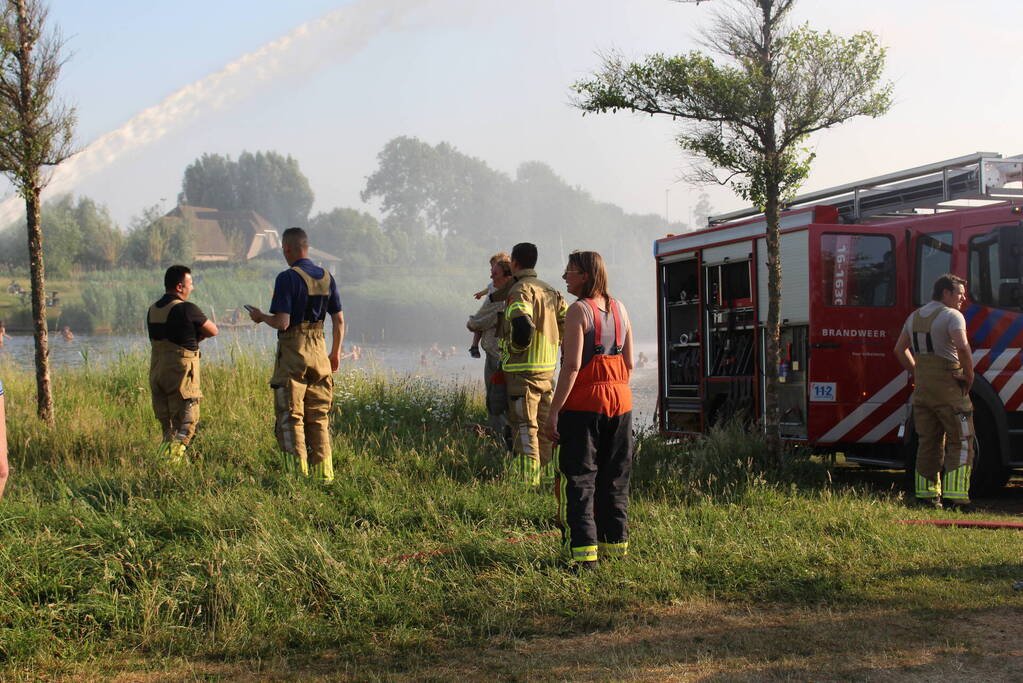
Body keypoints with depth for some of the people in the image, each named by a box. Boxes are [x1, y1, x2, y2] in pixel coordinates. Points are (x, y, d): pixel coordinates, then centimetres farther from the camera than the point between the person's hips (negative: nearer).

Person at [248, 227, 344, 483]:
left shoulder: (287, 278, -12)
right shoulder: (327, 277, 8)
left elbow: (282, 322, -18)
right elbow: (339, 321, 10)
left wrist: (261, 317, 3)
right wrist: (335, 353, 20)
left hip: (292, 352, -6)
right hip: (319, 352, 6)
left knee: (290, 418, 0)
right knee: (318, 418, 11)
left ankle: (298, 473, -3)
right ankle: (323, 474, 11)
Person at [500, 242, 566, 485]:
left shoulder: (520, 289, -12)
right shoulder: (549, 290, 14)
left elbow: (522, 323, -29)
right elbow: (568, 322, 12)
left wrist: (517, 347, -11)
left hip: (522, 370, -8)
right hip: (547, 368, 8)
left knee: (524, 426, -5)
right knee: (545, 424, 15)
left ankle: (528, 479, -6)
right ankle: (549, 473, 21)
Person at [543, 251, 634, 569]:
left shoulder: (578, 311, -12)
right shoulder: (620, 309, 9)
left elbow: (572, 366, -18)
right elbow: (629, 363, 11)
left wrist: (554, 411, -16)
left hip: (583, 402, -7)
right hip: (619, 400, 7)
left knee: (578, 477, -1)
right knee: (615, 477, 14)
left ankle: (583, 549, -5)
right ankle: (616, 543, 21)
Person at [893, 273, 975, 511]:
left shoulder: (914, 317, 14)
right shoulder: (951, 316, -10)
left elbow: (900, 349, 21)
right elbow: (962, 346, -25)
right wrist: (969, 375, -14)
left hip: (922, 389, 7)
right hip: (948, 386, -7)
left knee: (927, 443, 12)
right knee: (960, 442, 0)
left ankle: (926, 495, 13)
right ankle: (955, 496, -6)